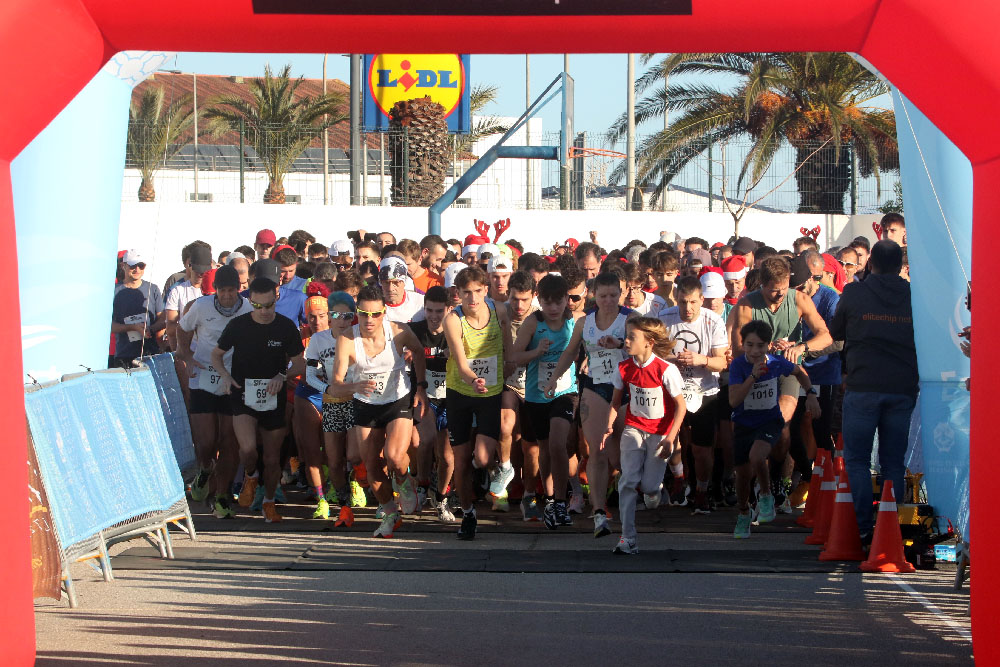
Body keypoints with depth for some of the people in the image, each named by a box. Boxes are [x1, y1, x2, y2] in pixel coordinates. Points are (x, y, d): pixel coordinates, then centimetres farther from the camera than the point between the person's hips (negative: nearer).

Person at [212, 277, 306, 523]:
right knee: (248, 448, -23)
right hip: (243, 397, -1)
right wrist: (224, 374, -11)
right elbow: (216, 354, 10)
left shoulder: (286, 327, -2)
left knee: (272, 460, 7)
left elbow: (299, 363, 6)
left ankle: (269, 502, 33)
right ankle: (251, 476, 11)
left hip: (273, 400, 1)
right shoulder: (238, 325, -3)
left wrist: (282, 376, -14)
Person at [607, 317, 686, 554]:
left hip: (660, 431, -3)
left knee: (649, 487, -6)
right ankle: (627, 538, -12)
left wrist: (669, 438, -16)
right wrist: (609, 428, -5)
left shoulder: (666, 370, -17)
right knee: (628, 481, -14)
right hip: (634, 427, 3)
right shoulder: (624, 368, -5)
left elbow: (680, 406, -11)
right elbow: (616, 401, 8)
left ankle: (653, 488, 34)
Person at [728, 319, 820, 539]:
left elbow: (799, 372, 12)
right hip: (743, 424, 1)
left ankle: (766, 495, -3)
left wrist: (810, 394, 1)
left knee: (756, 457, -30)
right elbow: (733, 401, -28)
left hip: (770, 422, -1)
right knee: (743, 474, 8)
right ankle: (744, 514, 36)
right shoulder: (738, 365, -18)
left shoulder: (776, 363, -12)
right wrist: (753, 375, -33)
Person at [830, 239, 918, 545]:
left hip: (863, 387, -2)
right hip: (902, 390, 2)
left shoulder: (853, 293, -1)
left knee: (857, 461, 4)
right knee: (894, 463, 9)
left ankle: (863, 528, -3)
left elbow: (835, 333, 12)